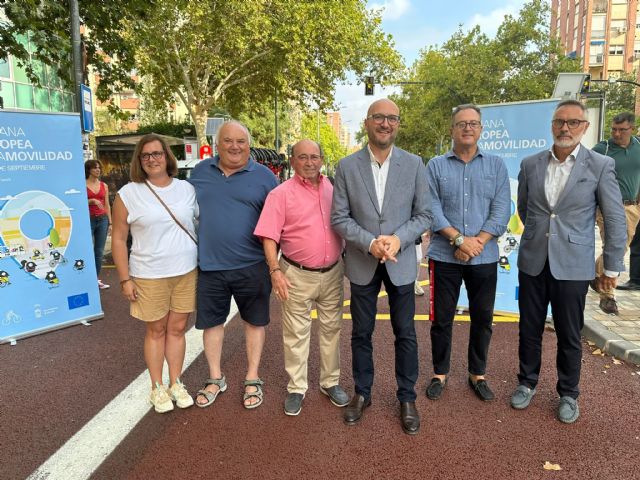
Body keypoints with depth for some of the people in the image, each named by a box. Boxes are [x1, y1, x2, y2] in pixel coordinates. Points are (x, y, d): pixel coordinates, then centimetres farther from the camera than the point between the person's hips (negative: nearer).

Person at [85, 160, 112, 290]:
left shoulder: (104, 185, 12)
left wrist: (110, 222, 10)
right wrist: (92, 201, -19)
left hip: (102, 219, 4)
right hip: (88, 219, -4)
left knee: (99, 251, 5)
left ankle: (96, 279, 13)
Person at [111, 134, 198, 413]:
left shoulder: (186, 189, 4)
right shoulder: (128, 194, -4)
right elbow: (119, 239, -2)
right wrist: (125, 279, -6)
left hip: (187, 272, 2)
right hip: (149, 276, -2)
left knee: (177, 328, 12)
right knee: (156, 331, 10)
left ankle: (176, 383, 28)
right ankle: (157, 388, 27)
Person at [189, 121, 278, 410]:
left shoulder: (264, 176, -2)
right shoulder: (200, 172, 6)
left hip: (251, 266, -2)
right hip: (209, 265, 2)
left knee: (254, 320, 11)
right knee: (210, 321, 12)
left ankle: (253, 379, 29)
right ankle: (215, 379, 33)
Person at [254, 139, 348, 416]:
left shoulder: (333, 190, 6)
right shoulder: (281, 194, -7)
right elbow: (269, 237, -11)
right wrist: (275, 270, -20)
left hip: (332, 272, 4)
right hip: (298, 275, -4)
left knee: (331, 328, 14)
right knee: (296, 333, 6)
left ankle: (331, 382, 31)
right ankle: (296, 388, 22)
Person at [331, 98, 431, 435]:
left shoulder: (414, 164, -2)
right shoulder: (347, 166, -3)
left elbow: (424, 215, 0)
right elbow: (339, 217, -4)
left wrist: (398, 239, -17)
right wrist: (369, 242, -18)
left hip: (401, 262, 0)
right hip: (361, 263, 0)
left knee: (405, 333, 10)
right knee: (361, 333, 13)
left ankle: (407, 397, 29)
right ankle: (362, 393, 32)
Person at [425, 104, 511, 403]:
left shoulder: (496, 165, 6)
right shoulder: (436, 166, 3)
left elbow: (501, 211, -3)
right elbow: (432, 209, -6)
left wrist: (477, 242, -14)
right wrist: (459, 239, -16)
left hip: (484, 257, 2)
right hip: (445, 255, -1)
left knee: (482, 317, 11)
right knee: (442, 318, 7)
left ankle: (478, 374, 29)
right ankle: (440, 373, 24)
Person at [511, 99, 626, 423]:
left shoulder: (600, 166, -4)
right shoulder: (530, 164, 2)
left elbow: (615, 220, -2)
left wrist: (612, 267, 0)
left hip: (572, 265, -2)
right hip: (533, 262, 2)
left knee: (569, 335, 9)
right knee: (529, 329, 13)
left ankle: (568, 394, 30)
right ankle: (527, 382, 33)